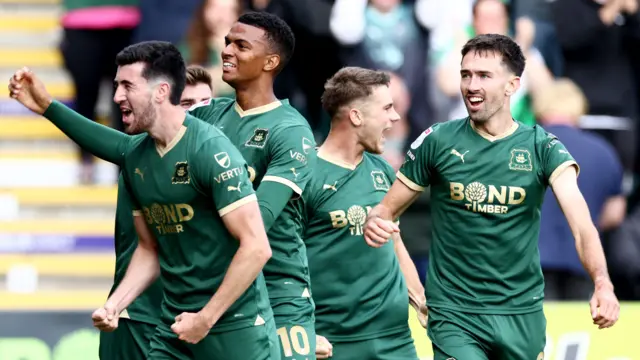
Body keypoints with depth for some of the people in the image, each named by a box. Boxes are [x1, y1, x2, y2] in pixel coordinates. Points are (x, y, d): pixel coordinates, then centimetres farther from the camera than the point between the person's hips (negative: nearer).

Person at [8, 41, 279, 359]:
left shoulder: (210, 151, -15)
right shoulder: (135, 157, 7)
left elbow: (257, 247, -18)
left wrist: (206, 319, -15)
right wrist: (114, 304, 3)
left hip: (234, 328, -6)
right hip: (176, 326, 7)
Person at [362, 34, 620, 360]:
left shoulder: (542, 147, -3)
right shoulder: (438, 141, -2)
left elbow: (581, 224, -15)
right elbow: (388, 208, 4)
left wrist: (602, 284, -34)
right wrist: (375, 224, -22)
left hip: (523, 313, 1)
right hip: (454, 314, -1)